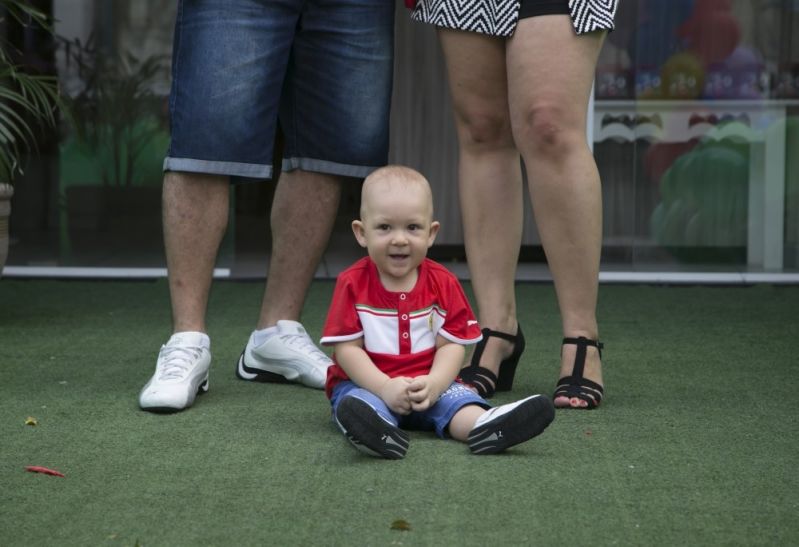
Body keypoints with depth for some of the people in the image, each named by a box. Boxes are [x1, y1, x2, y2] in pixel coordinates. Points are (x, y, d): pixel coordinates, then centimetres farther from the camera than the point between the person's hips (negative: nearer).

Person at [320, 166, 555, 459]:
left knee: (458, 398, -27)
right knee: (356, 403, -36)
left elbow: (451, 345, 1)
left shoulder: (443, 283, 6)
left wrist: (433, 384, -19)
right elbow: (347, 348, -6)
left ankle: (482, 426, -58)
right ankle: (376, 432, -68)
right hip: (368, 383, -3)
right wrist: (385, 387, -21)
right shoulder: (352, 283, -1)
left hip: (428, 385, 3)